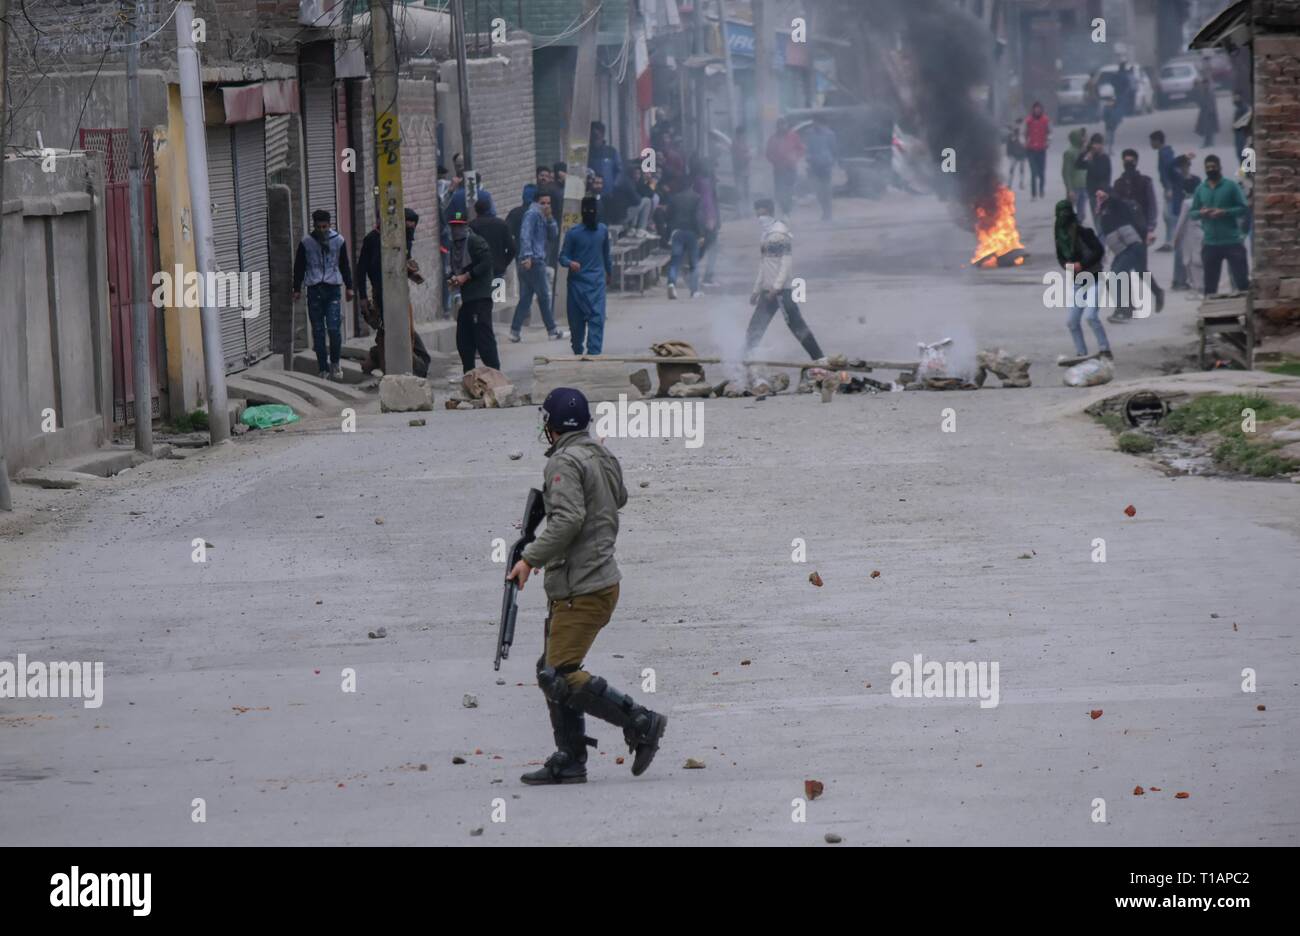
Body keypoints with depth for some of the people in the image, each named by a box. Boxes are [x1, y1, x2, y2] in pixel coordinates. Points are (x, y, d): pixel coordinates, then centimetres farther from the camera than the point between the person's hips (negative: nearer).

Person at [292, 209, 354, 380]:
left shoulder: (338, 241, 4)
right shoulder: (306, 243, 2)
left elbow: (345, 265, 14)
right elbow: (299, 267, 9)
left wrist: (349, 287, 14)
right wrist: (297, 289, 7)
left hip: (332, 289, 0)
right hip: (314, 290, 0)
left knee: (334, 328, -10)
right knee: (318, 331, 2)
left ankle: (335, 362, 11)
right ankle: (324, 369, 8)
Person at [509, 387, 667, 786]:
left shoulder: (565, 462, -14)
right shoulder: (604, 457, 13)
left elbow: (568, 519, -25)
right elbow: (620, 498, 29)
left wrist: (531, 557, -22)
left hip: (580, 589, -10)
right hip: (601, 577, 10)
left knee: (561, 677, -11)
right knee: (552, 671, 14)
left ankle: (641, 724, -10)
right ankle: (569, 761, 15)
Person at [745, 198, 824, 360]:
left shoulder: (781, 234, -12)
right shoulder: (767, 235, 17)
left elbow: (787, 262, -19)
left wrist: (776, 287, -23)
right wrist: (756, 290, 22)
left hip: (781, 290, -9)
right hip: (768, 291, 9)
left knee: (796, 324, -9)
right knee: (755, 327, 10)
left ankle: (819, 358, -6)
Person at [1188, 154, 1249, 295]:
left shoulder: (1231, 186, -1)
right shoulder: (1201, 189, 9)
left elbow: (1243, 208, -5)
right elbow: (1192, 213, 11)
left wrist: (1224, 212, -18)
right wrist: (1201, 213, -11)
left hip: (1232, 241, -3)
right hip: (1210, 243, 3)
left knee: (1242, 280, -3)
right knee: (1210, 284, 8)